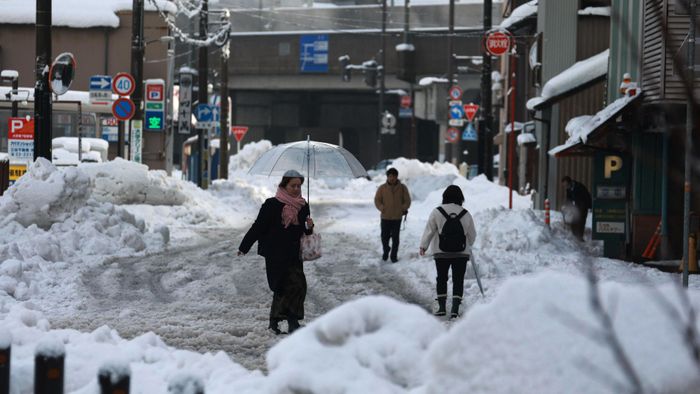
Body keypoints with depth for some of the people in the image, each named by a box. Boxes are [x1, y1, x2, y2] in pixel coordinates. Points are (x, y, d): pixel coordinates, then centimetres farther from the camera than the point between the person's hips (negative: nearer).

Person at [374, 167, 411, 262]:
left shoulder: (402, 188, 1)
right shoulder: (382, 188, 0)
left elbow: (407, 201, 7)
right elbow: (377, 200, 4)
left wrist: (403, 209, -9)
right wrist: (382, 208, -12)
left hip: (397, 217, 0)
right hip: (385, 217, 0)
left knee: (395, 238, 2)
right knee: (384, 237, 5)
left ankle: (394, 255, 11)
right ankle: (386, 251, 31)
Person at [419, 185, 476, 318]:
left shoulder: (437, 212, -9)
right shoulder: (466, 214, -5)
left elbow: (429, 231, -5)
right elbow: (472, 235, 5)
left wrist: (423, 246, 6)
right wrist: (468, 246, 24)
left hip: (441, 254, 0)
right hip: (461, 254, 0)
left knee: (441, 279, 14)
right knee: (458, 280, 5)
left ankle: (442, 307, 14)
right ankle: (455, 308, -4)